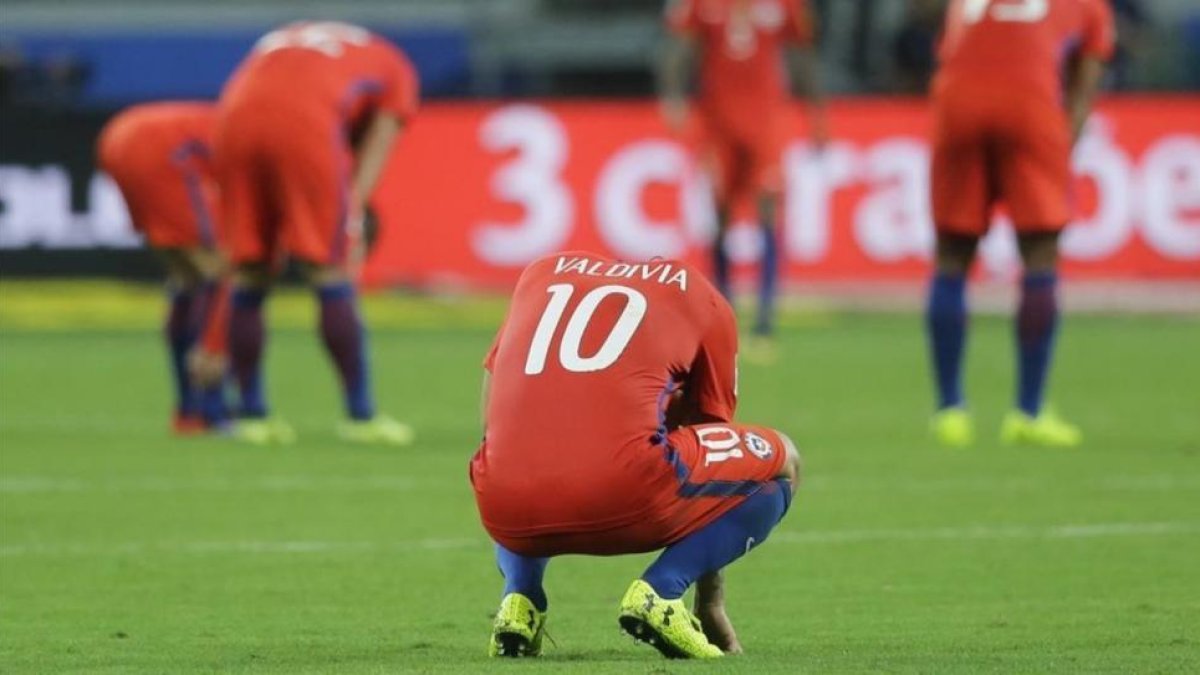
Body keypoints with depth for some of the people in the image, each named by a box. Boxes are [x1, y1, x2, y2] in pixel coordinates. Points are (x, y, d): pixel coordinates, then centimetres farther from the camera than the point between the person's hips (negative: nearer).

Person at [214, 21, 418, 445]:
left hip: (236, 114, 4)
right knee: (331, 271, 4)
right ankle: (360, 416, 8)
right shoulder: (395, 71, 28)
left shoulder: (278, 45, 40)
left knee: (249, 271, 13)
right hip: (307, 122, -4)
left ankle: (251, 414, 16)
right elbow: (373, 154, 15)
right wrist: (353, 214, 8)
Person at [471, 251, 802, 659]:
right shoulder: (703, 300, 22)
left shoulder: (542, 273, 29)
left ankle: (519, 601, 12)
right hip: (624, 498, -4)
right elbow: (710, 445, 28)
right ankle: (658, 593, 0)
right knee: (780, 462, 21)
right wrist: (711, 606, 35)